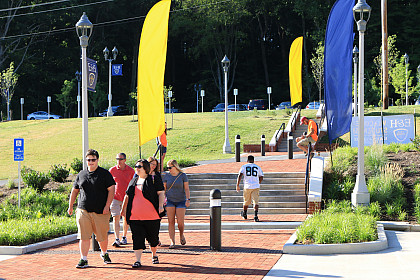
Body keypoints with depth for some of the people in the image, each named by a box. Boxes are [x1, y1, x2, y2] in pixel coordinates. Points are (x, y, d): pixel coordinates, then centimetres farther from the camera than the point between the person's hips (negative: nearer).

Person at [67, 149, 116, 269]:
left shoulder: (105, 173, 2)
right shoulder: (81, 174, 13)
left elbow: (111, 190, -3)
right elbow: (74, 191, 21)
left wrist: (107, 206, -11)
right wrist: (70, 206, 15)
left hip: (100, 212, -2)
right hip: (83, 211, 2)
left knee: (102, 236, 6)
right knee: (83, 236, -5)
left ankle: (104, 253, 32)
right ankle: (83, 259, 0)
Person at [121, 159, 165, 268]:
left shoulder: (154, 180, 1)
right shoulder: (133, 182, 16)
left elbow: (161, 193, -2)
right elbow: (127, 196, 24)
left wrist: (161, 205, -16)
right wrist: (123, 209, 26)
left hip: (151, 216, -3)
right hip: (135, 217, 3)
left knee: (153, 237, 8)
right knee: (137, 238, -5)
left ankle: (154, 255, 32)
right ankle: (138, 260, -4)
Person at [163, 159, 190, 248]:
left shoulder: (183, 176, -1)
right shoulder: (167, 176, 5)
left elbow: (186, 189, -1)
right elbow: (163, 189, 10)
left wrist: (188, 199, -12)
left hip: (181, 201, -2)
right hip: (170, 201, 2)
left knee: (180, 222, -8)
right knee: (171, 222, -7)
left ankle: (181, 235, 23)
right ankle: (172, 242, -6)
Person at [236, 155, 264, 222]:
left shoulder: (244, 166, 5)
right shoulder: (257, 167, 10)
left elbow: (240, 175, -7)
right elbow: (261, 177, 13)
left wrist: (237, 185, -3)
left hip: (247, 186, 0)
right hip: (256, 187, 0)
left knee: (246, 201, 16)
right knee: (256, 202, -4)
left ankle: (244, 214, 36)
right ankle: (255, 215, -21)